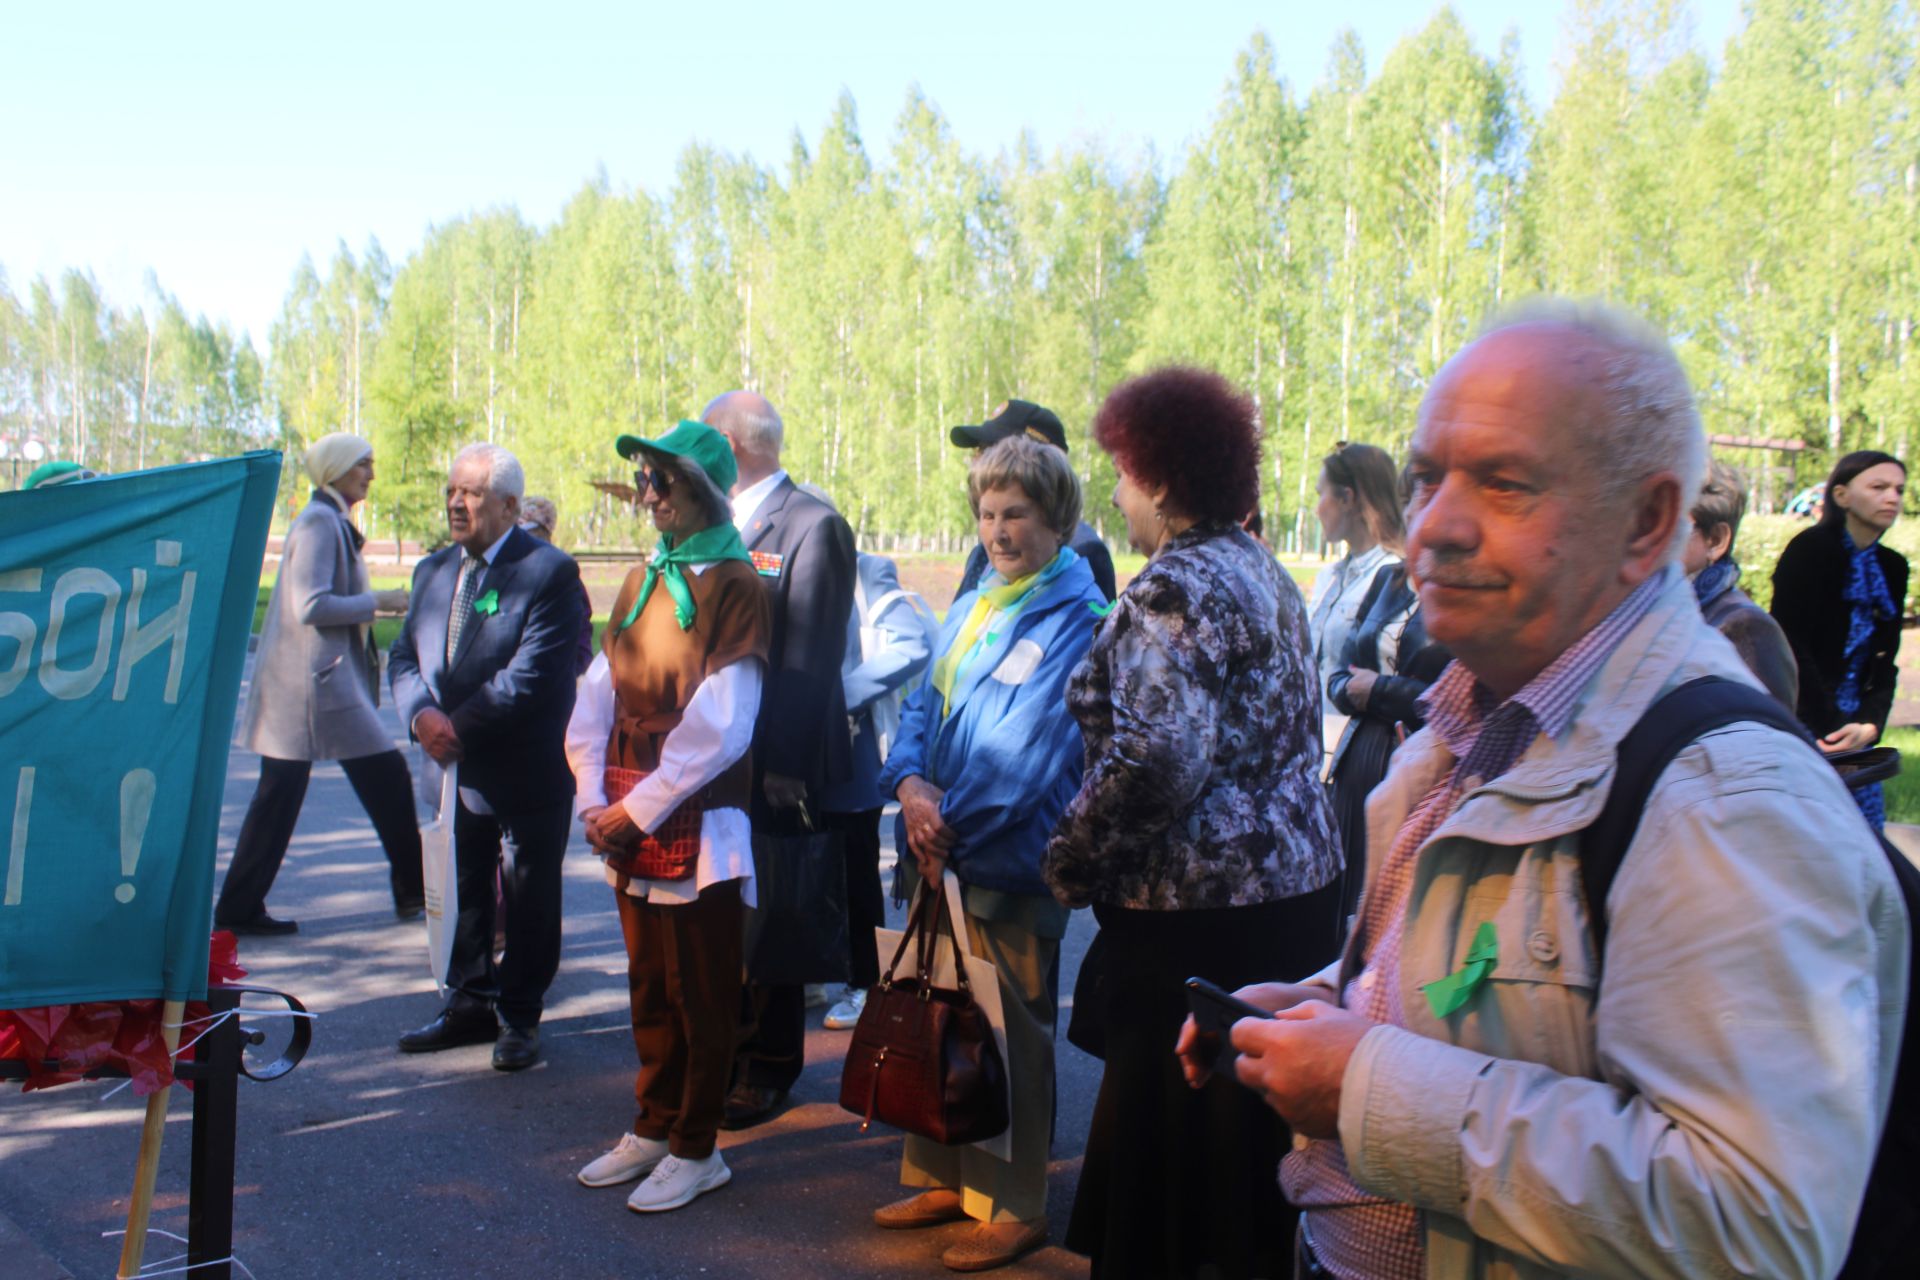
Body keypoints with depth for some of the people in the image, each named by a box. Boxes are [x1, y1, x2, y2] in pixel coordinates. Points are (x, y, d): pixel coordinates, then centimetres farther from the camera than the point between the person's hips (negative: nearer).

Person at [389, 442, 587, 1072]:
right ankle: (470, 1005, 32)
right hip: (455, 767, 7)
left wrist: (460, 725, -20)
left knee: (529, 899, 7)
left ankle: (519, 1018, 22)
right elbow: (405, 656, 8)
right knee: (462, 891, 17)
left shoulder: (549, 572, -13)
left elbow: (531, 674, -21)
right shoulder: (433, 571, 11)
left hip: (527, 770, -6)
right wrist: (422, 715, -12)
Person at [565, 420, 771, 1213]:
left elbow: (718, 727, -18)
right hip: (630, 832, 7)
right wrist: (595, 802, -4)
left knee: (701, 999, 6)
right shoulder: (642, 582, 12)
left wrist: (636, 810, -15)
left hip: (700, 832, -7)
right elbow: (596, 697, 8)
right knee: (649, 990, 17)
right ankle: (653, 1127, 31)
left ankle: (695, 1149, 18)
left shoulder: (733, 586, -11)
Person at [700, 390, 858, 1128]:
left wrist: (782, 765, -20)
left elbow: (808, 660, -17)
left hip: (770, 769, -7)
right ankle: (725, 1051, 31)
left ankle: (769, 1069, 19)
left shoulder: (813, 527, -11)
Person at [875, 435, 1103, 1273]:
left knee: (1009, 1035, 3)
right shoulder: (973, 606, 13)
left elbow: (1027, 746, -17)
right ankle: (946, 1178, 30)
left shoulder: (1076, 620, -12)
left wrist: (951, 827, -13)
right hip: (942, 853, 8)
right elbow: (923, 706, 13)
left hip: (1011, 860, -7)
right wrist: (911, 784, -6)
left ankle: (1014, 1208, 16)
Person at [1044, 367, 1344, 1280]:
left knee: (1173, 1161, 3)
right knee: (1252, 1158, 20)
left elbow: (1156, 757, -27)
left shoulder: (1175, 587, -15)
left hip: (1201, 915, -10)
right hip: (1294, 886, 10)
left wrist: (1070, 863, -13)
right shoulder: (1262, 571, 14)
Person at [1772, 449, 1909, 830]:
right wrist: (1830, 726, -15)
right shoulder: (1810, 549, -8)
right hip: (1802, 723, -7)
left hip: (1853, 729, 7)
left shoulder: (1892, 568, 12)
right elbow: (1789, 646, -13)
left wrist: (1869, 724, -8)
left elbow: (1885, 660, 9)